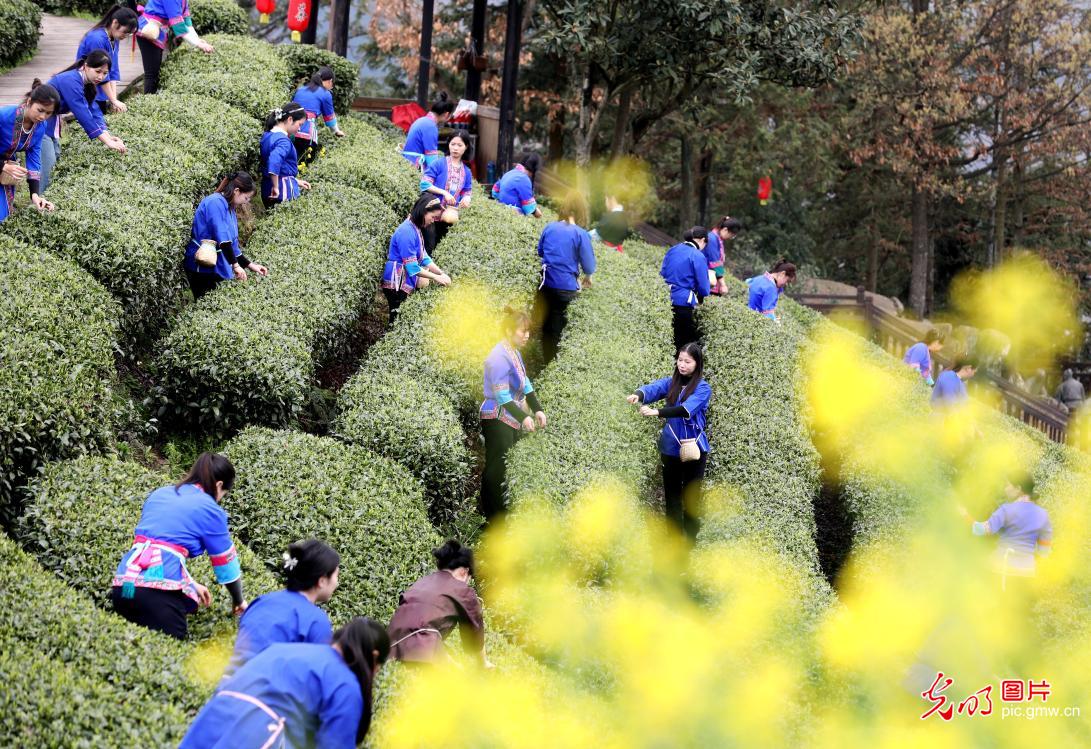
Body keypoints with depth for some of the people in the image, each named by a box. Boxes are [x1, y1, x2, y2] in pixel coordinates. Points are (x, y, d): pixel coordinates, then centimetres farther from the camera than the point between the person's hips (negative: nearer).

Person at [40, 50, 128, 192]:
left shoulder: (87, 84, 4)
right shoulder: (71, 81, -25)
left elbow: (94, 111, 1)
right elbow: (83, 115, -29)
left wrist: (108, 136, -13)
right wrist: (107, 142, -29)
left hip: (51, 123, 10)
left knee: (56, 159, 11)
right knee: (47, 167, -14)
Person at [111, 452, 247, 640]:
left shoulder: (158, 494, 24)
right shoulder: (210, 510, 6)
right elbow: (226, 564, 15)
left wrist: (191, 584, 39)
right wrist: (239, 602, 32)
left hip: (122, 586, 6)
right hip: (159, 589, -6)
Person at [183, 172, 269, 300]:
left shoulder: (230, 209, 16)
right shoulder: (216, 202, -14)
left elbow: (232, 245, 21)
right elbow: (222, 238, -22)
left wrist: (250, 265, 15)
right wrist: (235, 265, -23)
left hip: (217, 269, 9)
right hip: (203, 269, -9)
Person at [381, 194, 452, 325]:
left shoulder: (416, 229, 10)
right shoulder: (407, 232, -21)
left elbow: (424, 258, 12)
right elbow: (412, 267, -22)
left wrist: (441, 273, -2)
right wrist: (437, 278, -15)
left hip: (407, 283, 10)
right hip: (397, 285, -10)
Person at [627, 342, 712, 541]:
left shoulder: (703, 388, -8)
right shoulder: (671, 383, 5)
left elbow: (686, 409, -25)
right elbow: (654, 387, -15)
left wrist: (657, 412, -38)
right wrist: (638, 395, -38)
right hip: (670, 448, 4)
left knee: (690, 497, 2)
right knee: (672, 496, 7)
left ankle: (689, 543, 10)